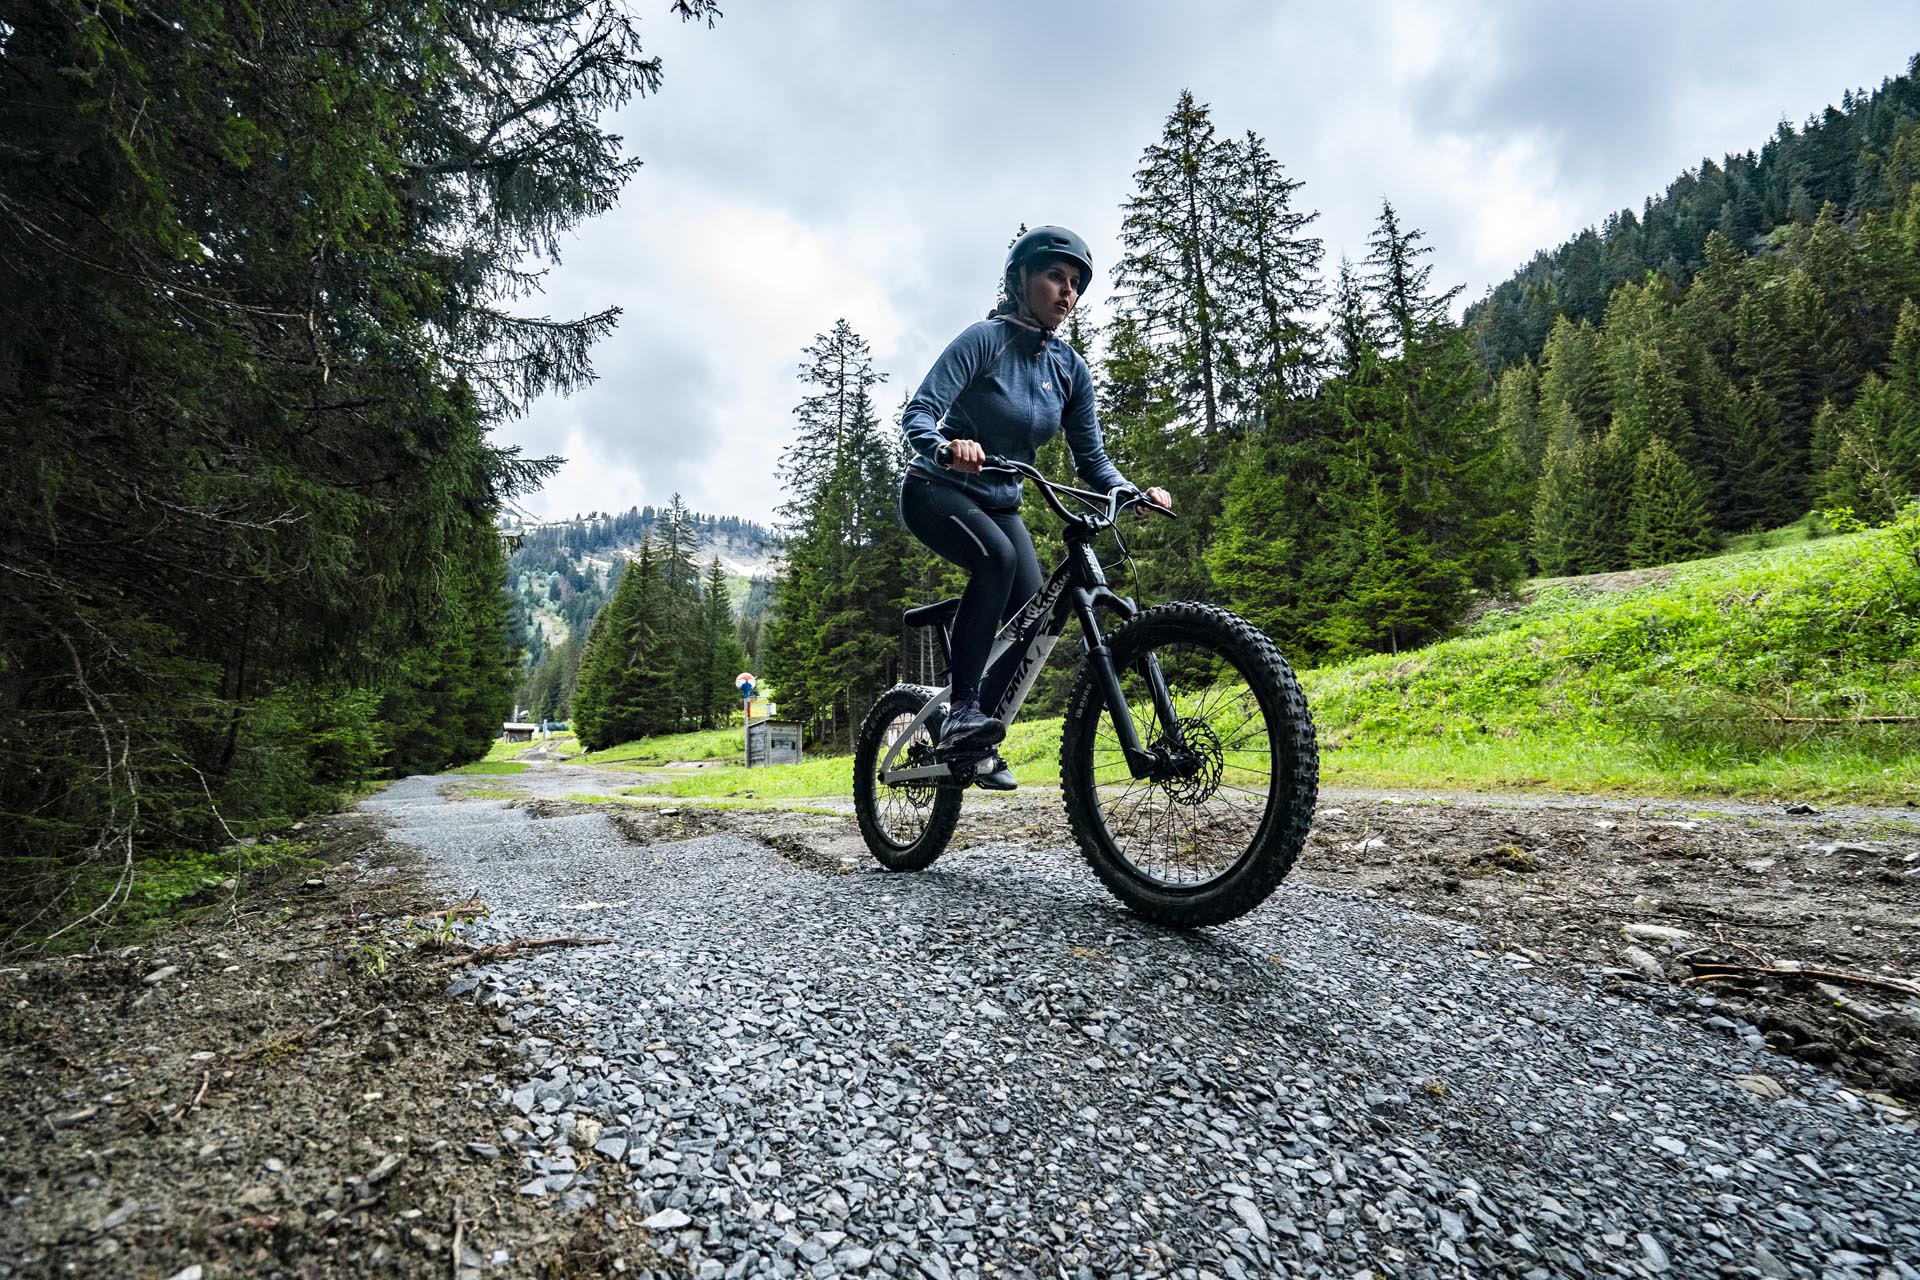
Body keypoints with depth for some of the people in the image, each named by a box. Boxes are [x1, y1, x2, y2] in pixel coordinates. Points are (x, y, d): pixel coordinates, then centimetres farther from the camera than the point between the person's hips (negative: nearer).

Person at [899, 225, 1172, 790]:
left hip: (998, 504, 6)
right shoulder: (985, 338, -15)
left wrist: (1135, 493, -16)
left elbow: (1090, 457, 2)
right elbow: (917, 414, -24)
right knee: (997, 557, -36)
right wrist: (948, 446, -46)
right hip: (936, 493, -6)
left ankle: (980, 745, 3)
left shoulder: (1070, 367, 2)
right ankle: (962, 709, -30)